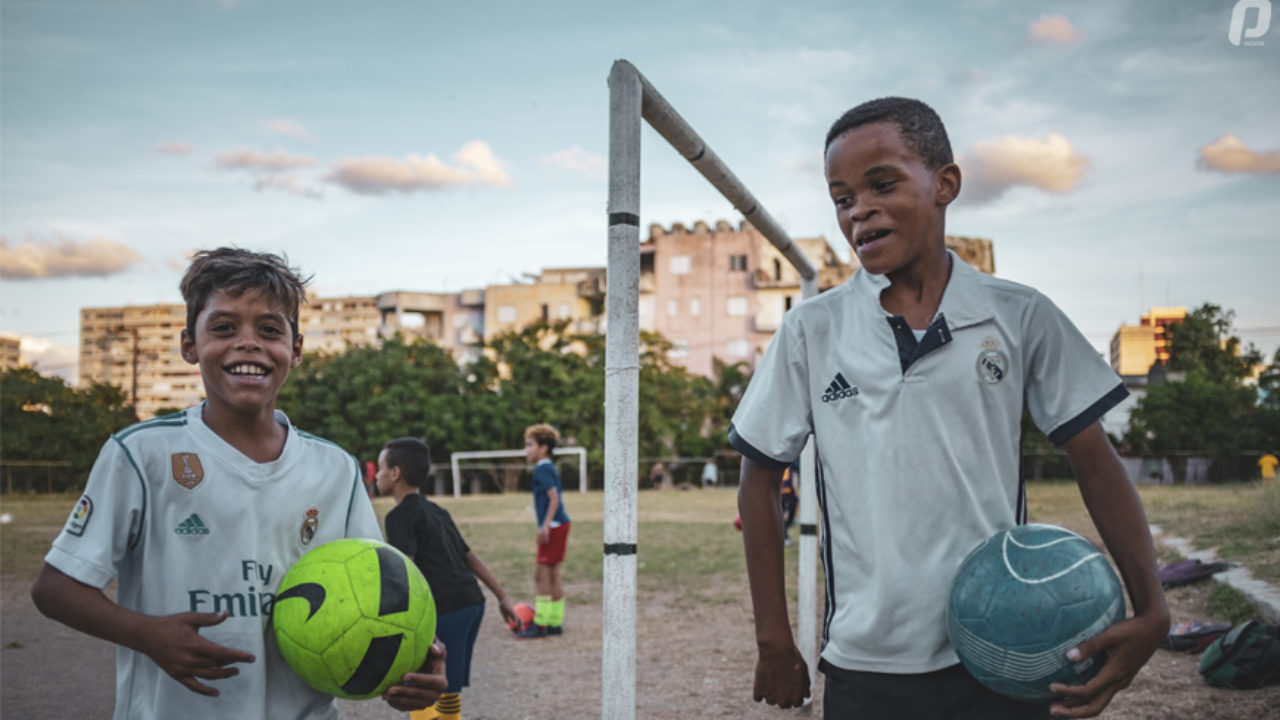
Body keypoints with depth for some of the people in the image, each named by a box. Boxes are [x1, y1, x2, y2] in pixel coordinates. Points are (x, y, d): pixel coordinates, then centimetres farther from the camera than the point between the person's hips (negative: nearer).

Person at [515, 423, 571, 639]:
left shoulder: (542, 469, -13)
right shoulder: (549, 468, 16)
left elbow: (554, 498, -21)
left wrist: (545, 525, -23)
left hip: (553, 526, -10)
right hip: (559, 525, 10)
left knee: (542, 574, -5)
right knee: (552, 575, 13)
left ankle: (540, 624, -1)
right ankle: (555, 622, 18)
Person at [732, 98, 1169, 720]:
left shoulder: (1020, 317, -1)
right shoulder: (811, 331, -1)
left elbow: (1095, 464, 3)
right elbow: (759, 482, 5)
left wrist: (1150, 609, -8)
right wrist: (774, 642, 4)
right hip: (866, 669, 0)